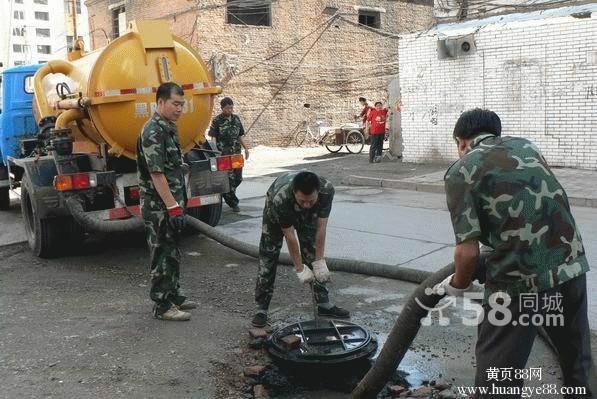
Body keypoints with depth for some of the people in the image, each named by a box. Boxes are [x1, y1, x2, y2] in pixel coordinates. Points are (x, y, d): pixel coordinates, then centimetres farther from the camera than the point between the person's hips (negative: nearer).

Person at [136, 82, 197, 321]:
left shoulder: (168, 129, 14)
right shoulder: (153, 132, -17)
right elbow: (156, 174, -22)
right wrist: (173, 207, -23)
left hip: (171, 205, 10)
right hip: (158, 206, -10)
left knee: (172, 253, 17)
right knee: (162, 255, -1)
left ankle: (173, 295, 29)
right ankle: (162, 306, 8)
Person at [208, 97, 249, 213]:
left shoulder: (236, 119, 12)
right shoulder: (217, 121, -4)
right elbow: (213, 138, -6)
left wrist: (246, 148, 14)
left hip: (236, 153, 5)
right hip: (224, 154, -5)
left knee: (238, 178, 7)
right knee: (229, 179, -5)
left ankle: (228, 195, 30)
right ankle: (233, 203, 4)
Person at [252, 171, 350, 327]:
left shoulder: (327, 190, -38)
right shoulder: (280, 199, -45)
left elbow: (321, 227, -28)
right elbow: (289, 236, -33)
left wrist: (319, 261, -25)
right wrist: (300, 269, -27)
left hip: (307, 215, 3)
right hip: (277, 214, -2)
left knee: (313, 254, 0)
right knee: (268, 257, -7)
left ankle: (323, 303, 9)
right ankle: (261, 308, 1)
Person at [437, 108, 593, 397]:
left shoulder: (461, 171, -3)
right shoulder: (526, 146, 14)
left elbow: (468, 251, -10)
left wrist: (458, 285, 10)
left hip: (519, 281, -6)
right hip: (572, 266, 6)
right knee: (577, 363, 27)